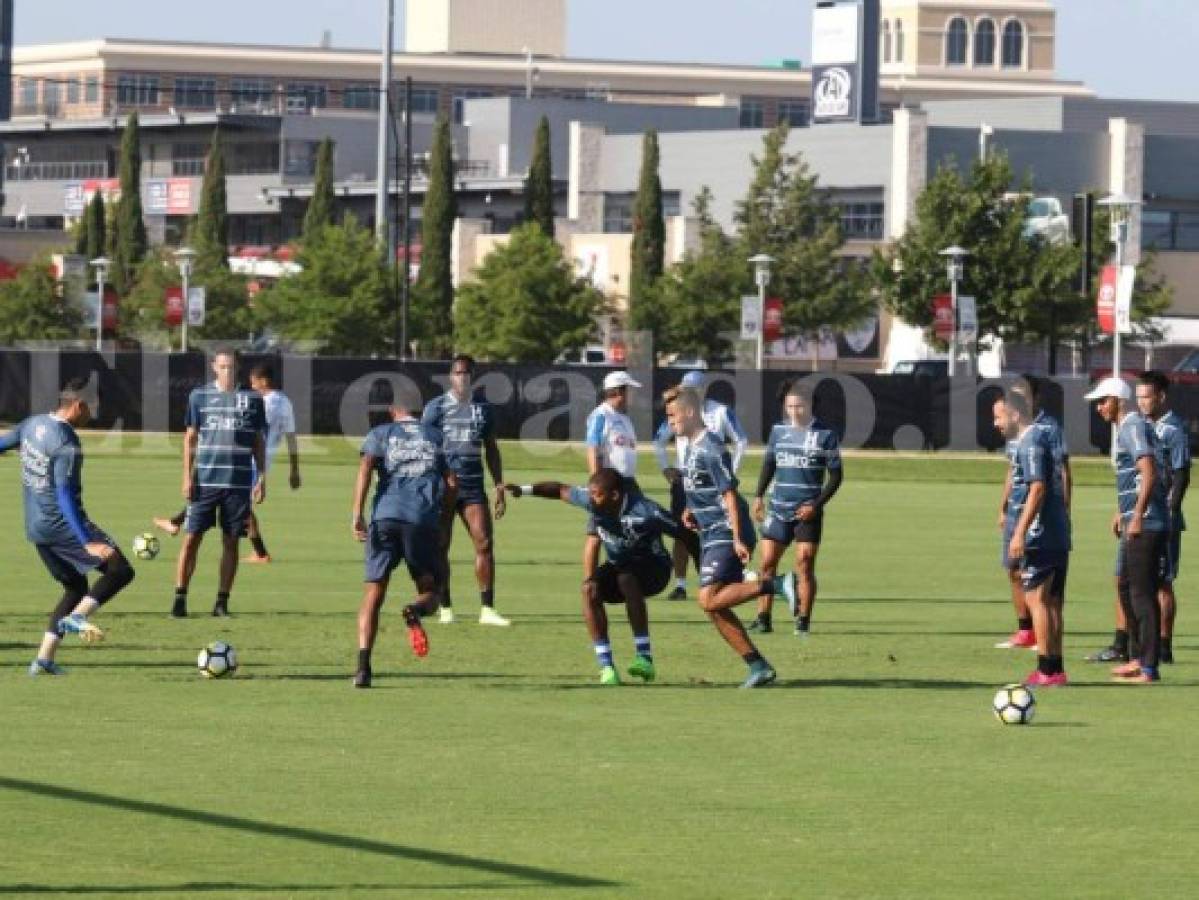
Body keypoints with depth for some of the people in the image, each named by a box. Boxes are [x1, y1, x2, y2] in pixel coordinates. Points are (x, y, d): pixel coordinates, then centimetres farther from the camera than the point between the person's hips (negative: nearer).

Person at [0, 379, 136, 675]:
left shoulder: (33, 423, 6)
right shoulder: (67, 445, -19)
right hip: (63, 525, -9)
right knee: (121, 570, -6)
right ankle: (76, 617, -24)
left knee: (76, 589, 18)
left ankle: (44, 659, 8)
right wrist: (88, 541, -29)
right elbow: (64, 496, -25)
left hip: (36, 528, 9)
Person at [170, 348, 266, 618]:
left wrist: (261, 477, 6)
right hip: (205, 481, -1)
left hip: (239, 483, 1)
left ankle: (222, 603, 9)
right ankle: (180, 599, 1)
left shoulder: (252, 399, 8)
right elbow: (190, 437, 8)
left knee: (231, 542, 3)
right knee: (191, 538, -4)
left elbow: (258, 442, 13)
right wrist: (187, 477, 1)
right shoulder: (200, 396, 6)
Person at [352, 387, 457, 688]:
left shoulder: (381, 434, 15)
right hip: (424, 520, 0)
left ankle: (363, 665, -8)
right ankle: (415, 612, -28)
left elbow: (366, 467, -3)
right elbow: (451, 482, 11)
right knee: (431, 591, 10)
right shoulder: (435, 437, 19)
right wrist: (441, 515, 25)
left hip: (386, 516, 0)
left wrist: (357, 513, -10)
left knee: (374, 594, 5)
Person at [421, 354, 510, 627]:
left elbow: (491, 450, 17)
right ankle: (446, 608, 8)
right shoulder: (436, 407, 1)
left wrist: (499, 487, 11)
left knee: (485, 543, -7)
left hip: (474, 486, 3)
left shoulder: (483, 408, 12)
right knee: (441, 547, 0)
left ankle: (487, 609, -6)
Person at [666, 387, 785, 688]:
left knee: (709, 600, -20)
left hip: (726, 536, -10)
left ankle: (775, 585, -16)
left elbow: (729, 495, -20)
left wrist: (738, 539, -24)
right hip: (711, 537, 10)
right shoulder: (691, 448, 15)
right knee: (714, 606, 6)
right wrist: (691, 512, 10)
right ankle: (758, 666, 9)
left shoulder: (711, 450, -16)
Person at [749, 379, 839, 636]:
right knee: (767, 563, 0)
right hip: (779, 509, 4)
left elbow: (836, 475, -2)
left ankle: (803, 620, 3)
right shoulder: (779, 430, 6)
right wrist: (759, 495, 9)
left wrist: (816, 505, -11)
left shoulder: (826, 434, -4)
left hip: (807, 512, -4)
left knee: (805, 566, -5)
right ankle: (763, 618, 6)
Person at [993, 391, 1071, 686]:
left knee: (1036, 598, -8)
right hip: (1058, 536, 10)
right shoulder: (1040, 437, 18)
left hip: (1039, 537, -10)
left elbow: (1038, 488, -20)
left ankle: (1046, 670, -10)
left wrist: (1020, 533, -22)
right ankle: (1055, 668, 13)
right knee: (1051, 601, 11)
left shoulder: (1030, 442, -12)